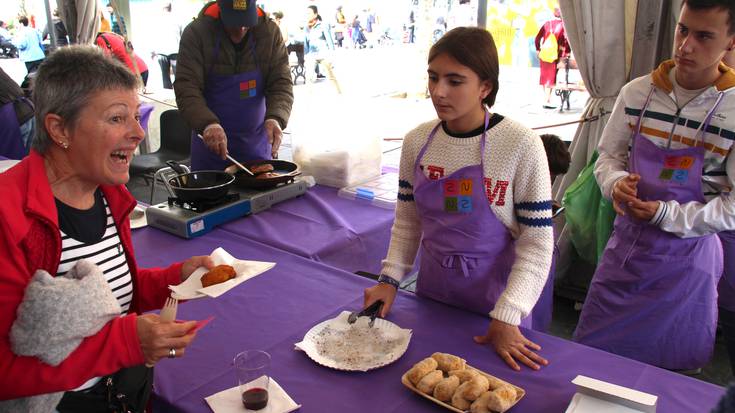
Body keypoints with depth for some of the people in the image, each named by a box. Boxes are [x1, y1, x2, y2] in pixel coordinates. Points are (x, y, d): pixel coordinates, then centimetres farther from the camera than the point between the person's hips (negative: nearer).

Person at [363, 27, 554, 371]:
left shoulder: (521, 146, -19)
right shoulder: (417, 141, -5)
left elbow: (536, 244, -15)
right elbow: (407, 221, 5)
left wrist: (507, 318, -20)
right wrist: (390, 278, -6)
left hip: (494, 300, -3)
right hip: (431, 292, 4)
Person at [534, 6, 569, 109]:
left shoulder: (547, 24, 9)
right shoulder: (563, 24, -2)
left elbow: (537, 38, 8)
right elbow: (566, 38, -11)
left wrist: (538, 50, 16)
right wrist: (568, 52, -1)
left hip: (544, 53, 4)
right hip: (555, 54, -4)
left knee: (545, 76, 12)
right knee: (551, 77, 0)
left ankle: (547, 99, 21)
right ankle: (547, 101, -4)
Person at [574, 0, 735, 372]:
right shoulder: (637, 93, -3)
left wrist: (667, 215, -21)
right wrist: (615, 183, -15)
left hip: (687, 259, -3)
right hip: (625, 245, 3)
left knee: (672, 370, 13)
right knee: (589, 355, 14)